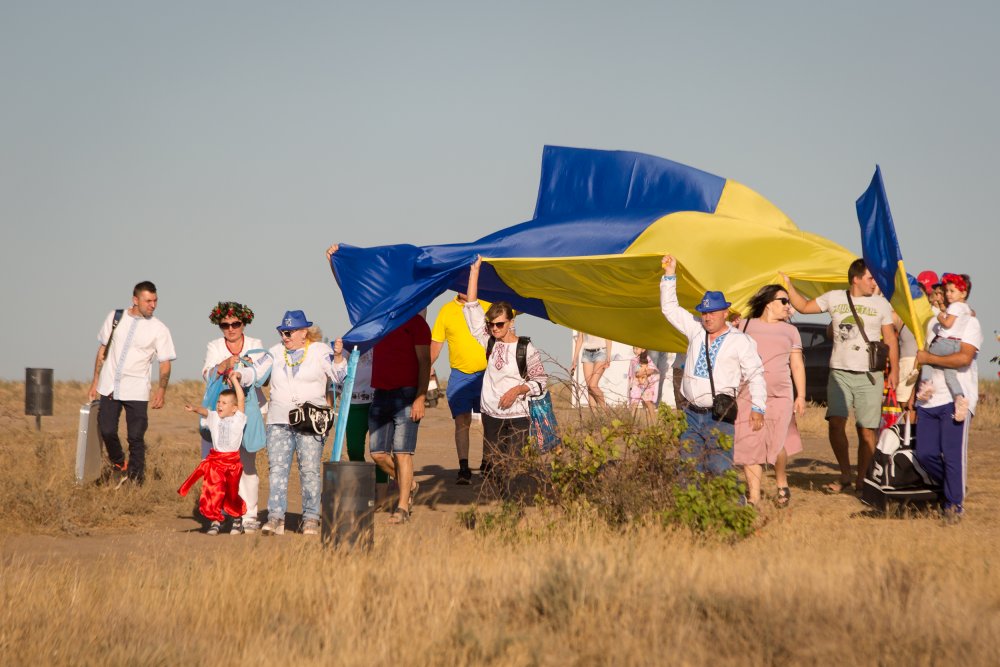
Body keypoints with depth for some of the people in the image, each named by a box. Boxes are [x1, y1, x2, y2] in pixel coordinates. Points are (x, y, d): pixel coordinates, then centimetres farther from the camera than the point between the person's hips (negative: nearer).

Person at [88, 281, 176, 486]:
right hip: (109, 388, 2)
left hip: (136, 391, -2)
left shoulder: (159, 329, -3)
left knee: (136, 438, -4)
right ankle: (119, 465, 27)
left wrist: (161, 389, -16)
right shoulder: (115, 317, 4)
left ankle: (135, 481, 7)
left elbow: (165, 363, -2)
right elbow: (102, 349, 11)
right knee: (106, 431, 0)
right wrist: (95, 382, 9)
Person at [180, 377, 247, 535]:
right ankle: (215, 521, 1)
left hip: (233, 461, -2)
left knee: (232, 494, 9)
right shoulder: (214, 418, 9)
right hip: (215, 461, 2)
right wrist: (194, 408, -32)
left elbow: (241, 399, -7)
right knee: (213, 492, -7)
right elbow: (204, 411, -10)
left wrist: (234, 380, -5)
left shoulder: (238, 419, 2)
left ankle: (237, 518, 30)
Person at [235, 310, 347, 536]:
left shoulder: (319, 351, 6)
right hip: (278, 421, 3)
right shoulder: (276, 353, 16)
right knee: (277, 468, -5)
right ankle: (275, 518, -8)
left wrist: (338, 356, -17)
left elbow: (339, 376, 0)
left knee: (310, 470, -6)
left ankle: (311, 519, -1)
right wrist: (239, 375, -9)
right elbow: (256, 370, 10)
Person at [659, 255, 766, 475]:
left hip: (720, 417, -5)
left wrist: (758, 408, -6)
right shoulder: (695, 329, 11)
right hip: (692, 414, 5)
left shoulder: (740, 340, 0)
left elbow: (755, 375, 1)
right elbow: (670, 308, 18)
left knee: (719, 466, -14)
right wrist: (670, 274, 12)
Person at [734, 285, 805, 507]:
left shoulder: (790, 331, 15)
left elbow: (797, 365, 13)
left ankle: (782, 485, 14)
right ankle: (754, 497, -2)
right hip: (749, 395, 0)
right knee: (750, 445, -5)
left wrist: (801, 395, 5)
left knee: (777, 443, -11)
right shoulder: (745, 326, 11)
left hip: (780, 396, 0)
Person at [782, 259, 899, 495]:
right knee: (835, 422, -12)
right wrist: (787, 284, 8)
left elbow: (890, 339, 7)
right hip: (840, 373, 1)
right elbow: (804, 306, 18)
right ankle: (845, 475, 3)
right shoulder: (834, 298, 7)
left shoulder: (880, 304, 5)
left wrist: (894, 370, 1)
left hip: (869, 376, -1)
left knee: (866, 430, -2)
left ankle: (861, 481, 8)